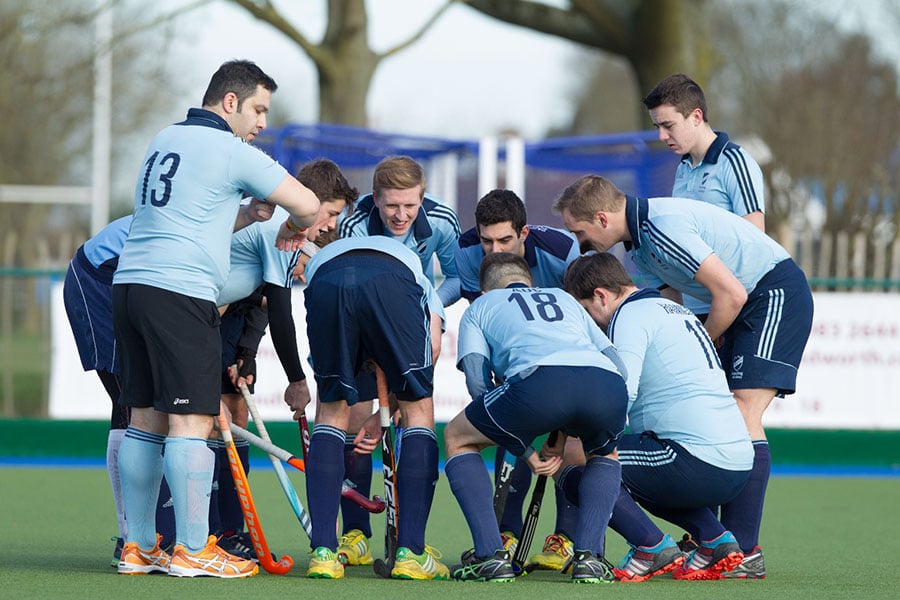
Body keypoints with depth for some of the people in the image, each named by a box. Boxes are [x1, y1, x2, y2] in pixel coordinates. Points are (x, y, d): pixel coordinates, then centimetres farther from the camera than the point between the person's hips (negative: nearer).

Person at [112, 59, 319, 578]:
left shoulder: (165, 141, 20)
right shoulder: (232, 152, -5)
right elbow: (308, 206, -5)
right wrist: (294, 228, 17)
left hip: (130, 283, 9)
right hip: (180, 292, -9)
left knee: (146, 419, 11)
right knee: (192, 421, -7)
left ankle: (139, 548, 15)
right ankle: (192, 551, -8)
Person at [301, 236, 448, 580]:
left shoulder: (320, 258, 47)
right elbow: (431, 345, 21)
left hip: (325, 281, 2)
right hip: (392, 281, -2)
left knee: (332, 413, 21)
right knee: (418, 411, 16)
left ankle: (323, 552, 12)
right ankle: (410, 553, 11)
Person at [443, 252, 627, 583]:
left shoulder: (479, 307, 32)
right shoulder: (564, 298, 43)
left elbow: (478, 381, 17)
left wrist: (525, 451, 21)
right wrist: (565, 433, 36)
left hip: (542, 378, -3)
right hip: (609, 384, 3)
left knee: (457, 438, 24)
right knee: (604, 454, 38)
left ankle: (490, 555, 9)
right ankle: (589, 557, 15)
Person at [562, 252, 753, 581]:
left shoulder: (630, 315, -3)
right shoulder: (676, 310, 26)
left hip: (697, 462, -9)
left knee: (575, 471, -1)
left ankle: (652, 546, -12)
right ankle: (715, 539, 16)